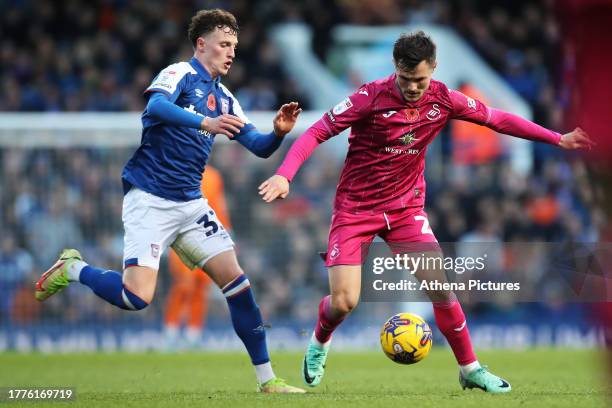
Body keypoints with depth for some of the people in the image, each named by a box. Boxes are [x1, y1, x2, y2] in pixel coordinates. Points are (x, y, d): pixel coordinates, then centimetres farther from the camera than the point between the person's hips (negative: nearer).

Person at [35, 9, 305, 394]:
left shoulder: (225, 98, 16)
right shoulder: (180, 74, -6)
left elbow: (259, 147, 16)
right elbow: (156, 106, -28)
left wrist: (278, 132, -6)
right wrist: (206, 122, -41)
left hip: (191, 203, 7)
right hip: (150, 199, -7)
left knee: (236, 278, -3)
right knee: (137, 297, -19)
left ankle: (267, 378, 2)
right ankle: (73, 269, 10)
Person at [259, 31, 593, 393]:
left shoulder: (443, 100, -7)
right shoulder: (372, 97, -19)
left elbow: (497, 119, 4)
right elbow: (316, 133, -17)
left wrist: (558, 138, 2)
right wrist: (284, 175, -31)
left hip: (406, 207, 3)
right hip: (356, 209, -3)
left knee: (442, 288, -8)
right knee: (343, 301, -12)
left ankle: (470, 369, 10)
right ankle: (319, 343, 23)